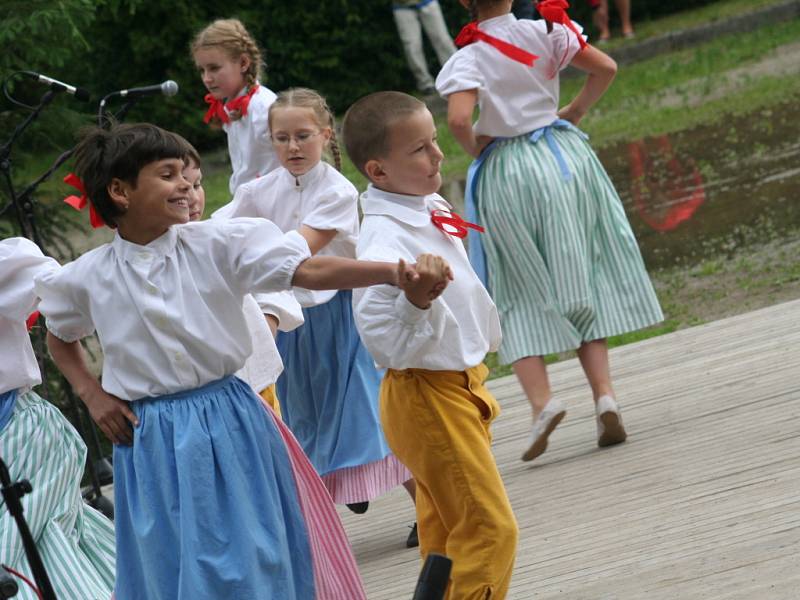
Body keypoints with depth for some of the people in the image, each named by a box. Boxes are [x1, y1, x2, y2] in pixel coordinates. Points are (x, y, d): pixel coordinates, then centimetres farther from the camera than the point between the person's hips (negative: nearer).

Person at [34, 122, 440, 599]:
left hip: (230, 429, -1)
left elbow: (309, 272, -16)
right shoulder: (88, 278, 0)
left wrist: (392, 272, -30)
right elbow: (59, 336, 22)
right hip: (152, 444, 1)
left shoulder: (217, 245, -6)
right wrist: (92, 394, 6)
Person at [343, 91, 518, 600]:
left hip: (461, 386, 9)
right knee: (489, 529, -9)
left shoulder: (433, 209, 3)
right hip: (428, 398, -9)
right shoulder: (384, 246, -26)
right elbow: (390, 348, -28)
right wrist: (417, 302, -43)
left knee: (446, 530, 20)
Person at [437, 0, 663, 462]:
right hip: (564, 158, 2)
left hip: (505, 172, -2)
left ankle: (542, 399, -11)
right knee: (580, 278, 10)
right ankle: (604, 393, -1)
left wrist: (475, 147, -4)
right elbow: (605, 68, -3)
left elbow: (458, 118, -25)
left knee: (522, 293, 6)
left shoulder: (468, 59, -11)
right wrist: (574, 114, 11)